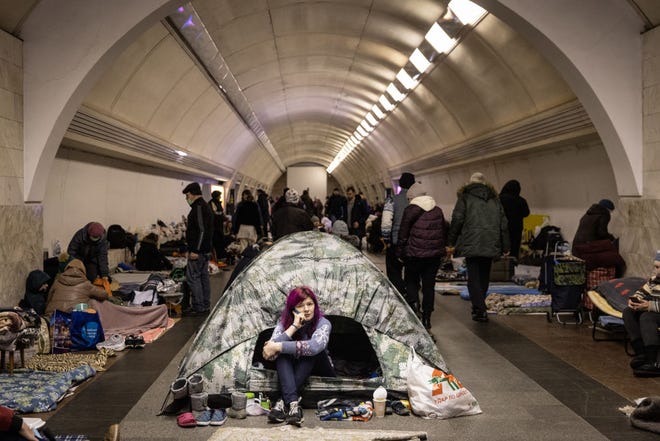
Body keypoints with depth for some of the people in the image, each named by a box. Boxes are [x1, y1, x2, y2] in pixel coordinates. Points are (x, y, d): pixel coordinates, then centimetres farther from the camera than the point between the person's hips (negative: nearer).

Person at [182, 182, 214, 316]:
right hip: (206, 249, 11)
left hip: (198, 250, -11)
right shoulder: (206, 207, 18)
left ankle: (198, 307, -5)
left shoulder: (199, 207, -15)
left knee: (192, 277, -7)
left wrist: (195, 250, -23)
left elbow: (202, 230, -23)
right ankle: (205, 306, 19)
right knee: (203, 276, 13)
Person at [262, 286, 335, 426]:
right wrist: (294, 326, -33)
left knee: (312, 350, -33)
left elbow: (314, 346, -43)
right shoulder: (284, 322, -10)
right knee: (282, 353, -29)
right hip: (293, 369, 2)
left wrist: (278, 346, -39)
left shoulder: (323, 323, -19)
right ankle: (293, 404, -46)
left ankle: (283, 402, -37)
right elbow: (269, 353, -28)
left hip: (320, 370, -2)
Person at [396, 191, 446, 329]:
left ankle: (413, 301, -14)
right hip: (435, 254, 4)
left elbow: (403, 233, -6)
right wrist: (441, 251, 23)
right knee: (429, 285, 8)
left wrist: (400, 253, 2)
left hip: (415, 253, -4)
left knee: (411, 281, 13)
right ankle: (426, 318, 10)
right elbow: (443, 233, 16)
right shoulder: (438, 210, 11)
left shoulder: (410, 210, -6)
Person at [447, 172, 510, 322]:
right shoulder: (495, 200, 17)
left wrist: (450, 243, -1)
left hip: (471, 244, -4)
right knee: (484, 276, 16)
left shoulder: (465, 197, 4)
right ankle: (479, 306, 25)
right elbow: (503, 224, 13)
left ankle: (480, 310, -9)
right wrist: (505, 247, 16)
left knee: (473, 278, -2)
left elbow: (457, 220, -5)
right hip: (491, 245, 4)